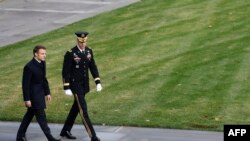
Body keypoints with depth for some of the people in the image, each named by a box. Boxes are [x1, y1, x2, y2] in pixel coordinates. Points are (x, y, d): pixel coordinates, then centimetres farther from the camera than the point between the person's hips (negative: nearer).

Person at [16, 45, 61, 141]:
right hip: (33, 95, -9)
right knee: (41, 116, -5)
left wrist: (47, 92, 16)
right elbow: (25, 84, -18)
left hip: (40, 94, 9)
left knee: (29, 115, 16)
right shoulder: (29, 67, -21)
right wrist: (27, 99, -17)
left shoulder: (42, 63, 5)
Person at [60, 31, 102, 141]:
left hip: (85, 85, 7)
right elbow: (65, 72, -15)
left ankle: (65, 131, 32)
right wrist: (66, 88, -18)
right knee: (83, 110, -9)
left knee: (76, 108, 17)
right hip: (75, 85, -7)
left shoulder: (89, 51, 2)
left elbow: (93, 67, 9)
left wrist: (98, 82, 3)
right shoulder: (70, 54, -17)